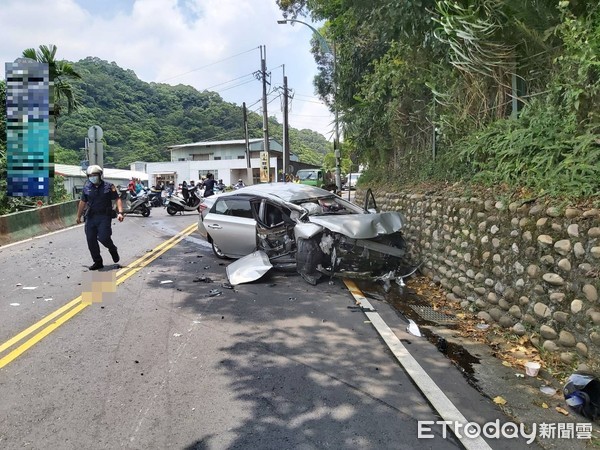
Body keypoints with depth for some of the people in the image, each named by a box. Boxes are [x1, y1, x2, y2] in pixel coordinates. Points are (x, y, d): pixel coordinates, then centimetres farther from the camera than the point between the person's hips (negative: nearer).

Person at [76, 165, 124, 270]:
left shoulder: (108, 186, -1)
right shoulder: (87, 187, 9)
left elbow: (117, 199, -2)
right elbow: (83, 202, 18)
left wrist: (120, 212, -15)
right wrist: (79, 216, 22)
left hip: (104, 216, -4)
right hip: (90, 217, 4)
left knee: (103, 237, -16)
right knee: (91, 240, 3)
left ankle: (113, 250, 18)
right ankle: (97, 262, 16)